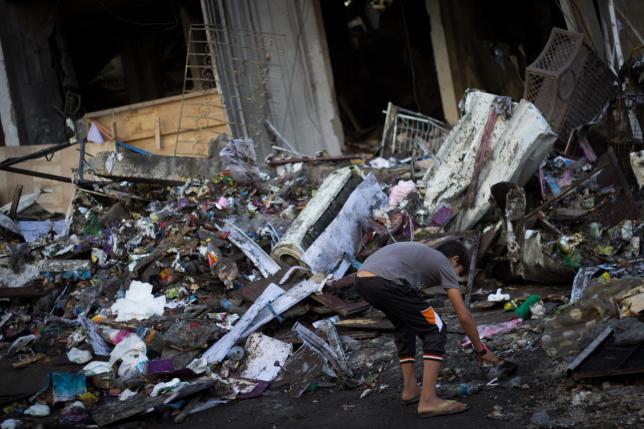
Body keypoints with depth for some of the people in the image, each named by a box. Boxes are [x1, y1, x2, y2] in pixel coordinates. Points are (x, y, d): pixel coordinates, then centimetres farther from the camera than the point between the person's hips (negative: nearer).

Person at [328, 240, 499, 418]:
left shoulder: (420, 253, 37)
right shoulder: (444, 264, 16)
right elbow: (464, 316, 13)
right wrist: (481, 350, 22)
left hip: (361, 281, 9)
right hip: (385, 283, -9)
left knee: (405, 323, 31)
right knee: (436, 329, 4)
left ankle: (410, 389, 29)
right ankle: (428, 399, -4)